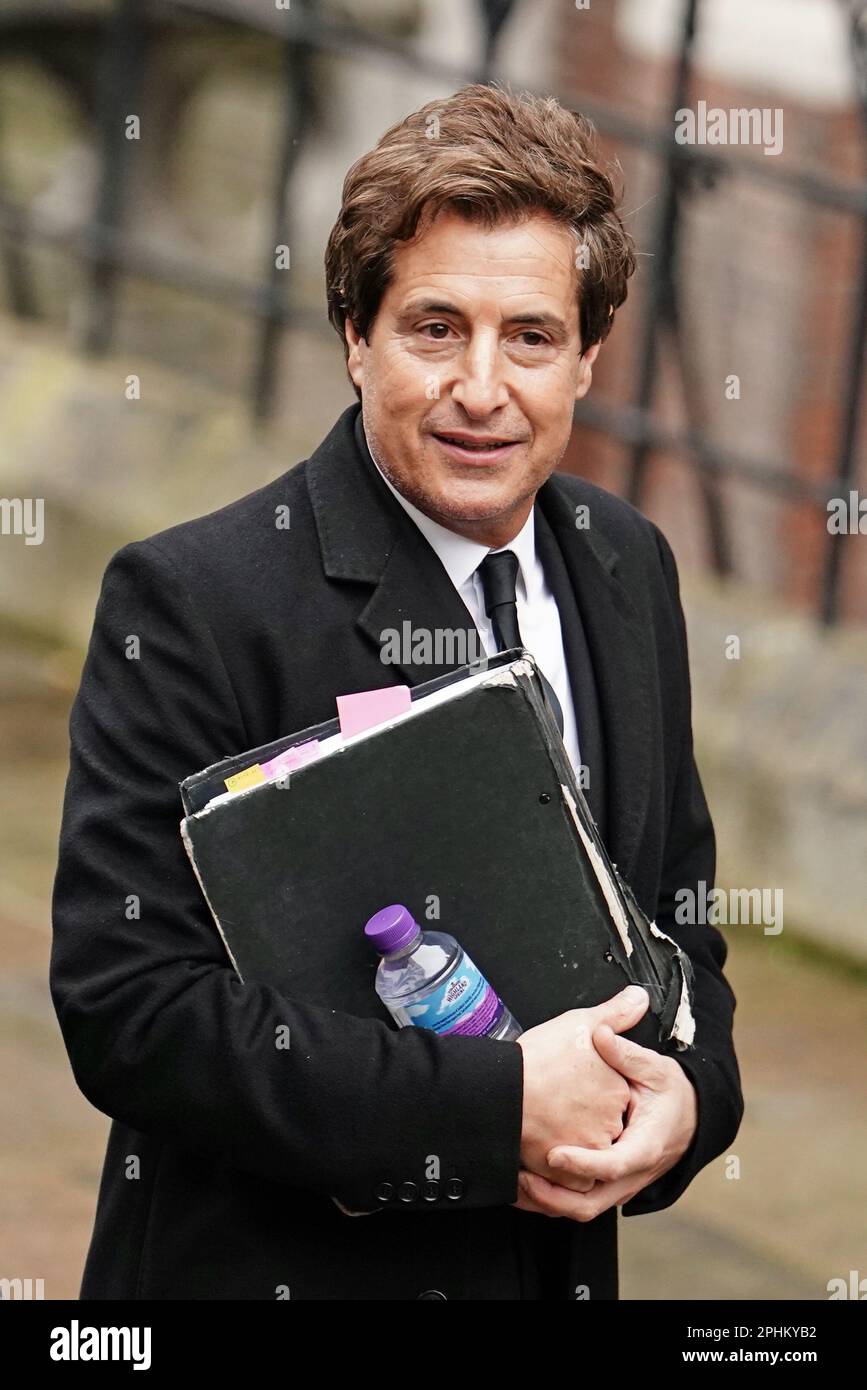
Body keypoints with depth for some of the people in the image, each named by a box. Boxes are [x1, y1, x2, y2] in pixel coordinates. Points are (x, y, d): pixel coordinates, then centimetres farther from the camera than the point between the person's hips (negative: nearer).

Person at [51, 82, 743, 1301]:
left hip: (560, 1264, 6)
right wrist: (494, 1107, -26)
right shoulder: (191, 603, -17)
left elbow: (675, 909, 10)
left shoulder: (628, 569, 2)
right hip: (261, 1266, -5)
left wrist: (685, 1094, -11)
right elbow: (127, 1009, -23)